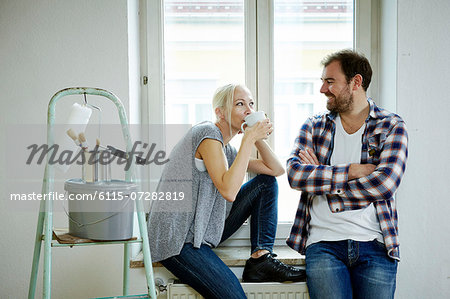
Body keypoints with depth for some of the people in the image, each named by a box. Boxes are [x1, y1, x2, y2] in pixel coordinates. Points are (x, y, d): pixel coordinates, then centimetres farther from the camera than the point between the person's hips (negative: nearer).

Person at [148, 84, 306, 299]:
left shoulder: (227, 150, 15)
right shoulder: (208, 133, -12)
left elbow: (276, 170, 14)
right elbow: (228, 191, -24)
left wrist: (259, 139, 0)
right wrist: (249, 139, -20)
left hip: (203, 232, 10)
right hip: (176, 241, -10)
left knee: (266, 183, 5)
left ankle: (260, 258, -2)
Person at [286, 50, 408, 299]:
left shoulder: (392, 126, 6)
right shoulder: (313, 127, 13)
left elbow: (385, 183, -9)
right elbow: (294, 174, -3)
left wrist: (322, 180, -3)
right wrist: (352, 171, -9)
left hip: (375, 243, 0)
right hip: (324, 243, 1)